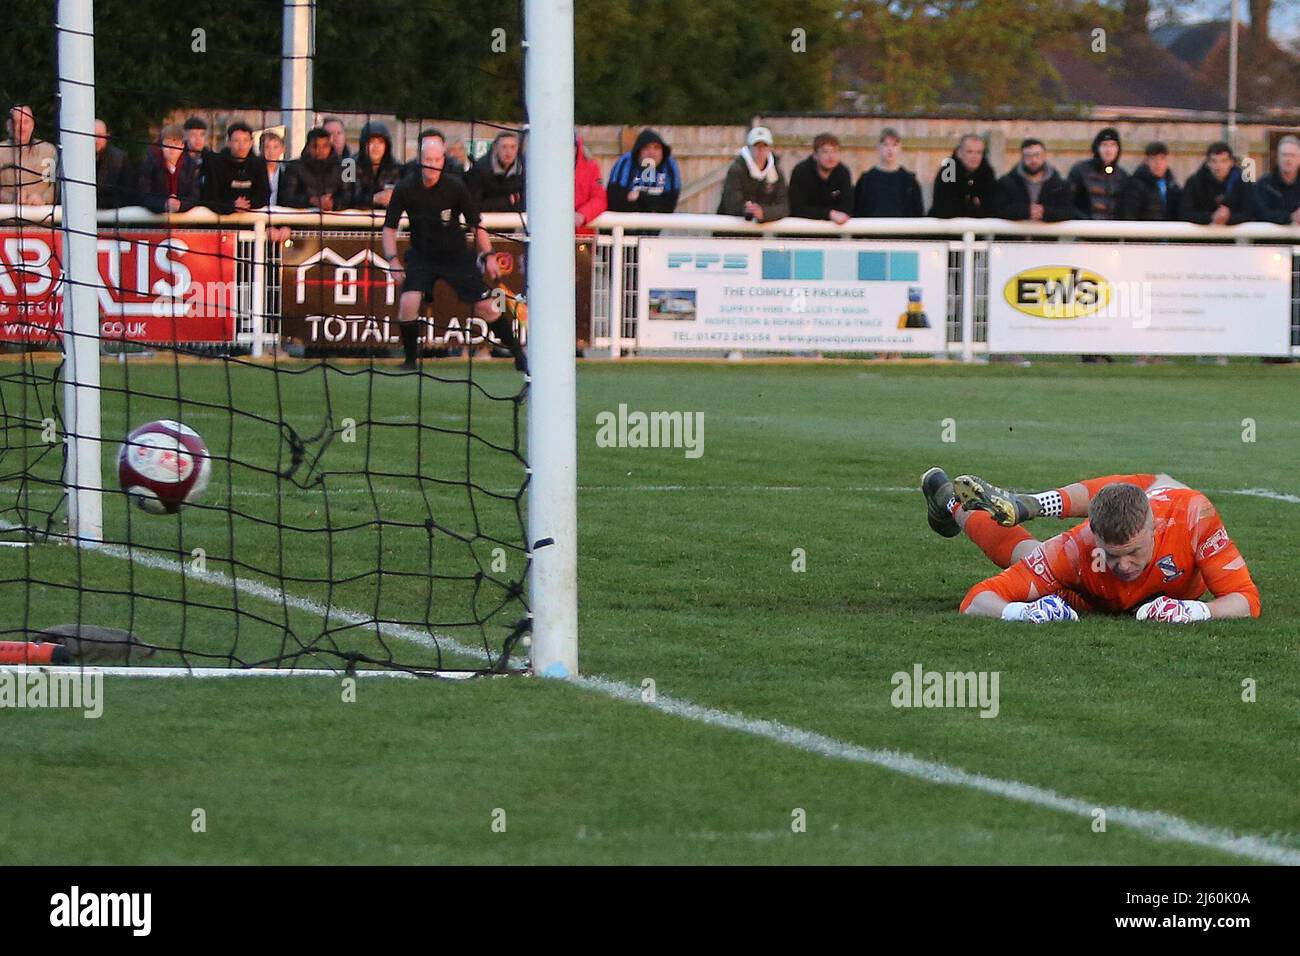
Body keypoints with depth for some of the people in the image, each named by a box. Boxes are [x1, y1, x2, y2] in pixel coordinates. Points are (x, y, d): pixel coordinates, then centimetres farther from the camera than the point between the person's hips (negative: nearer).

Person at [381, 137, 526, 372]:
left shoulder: (455, 187, -14)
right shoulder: (405, 189, -13)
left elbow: (476, 224, -3)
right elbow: (389, 227, -5)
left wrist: (488, 255, -9)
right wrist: (393, 260, -16)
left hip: (456, 255, 0)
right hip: (421, 256, 0)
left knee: (486, 305, -3)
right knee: (408, 301, -23)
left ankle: (518, 355, 12)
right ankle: (410, 359, -6)